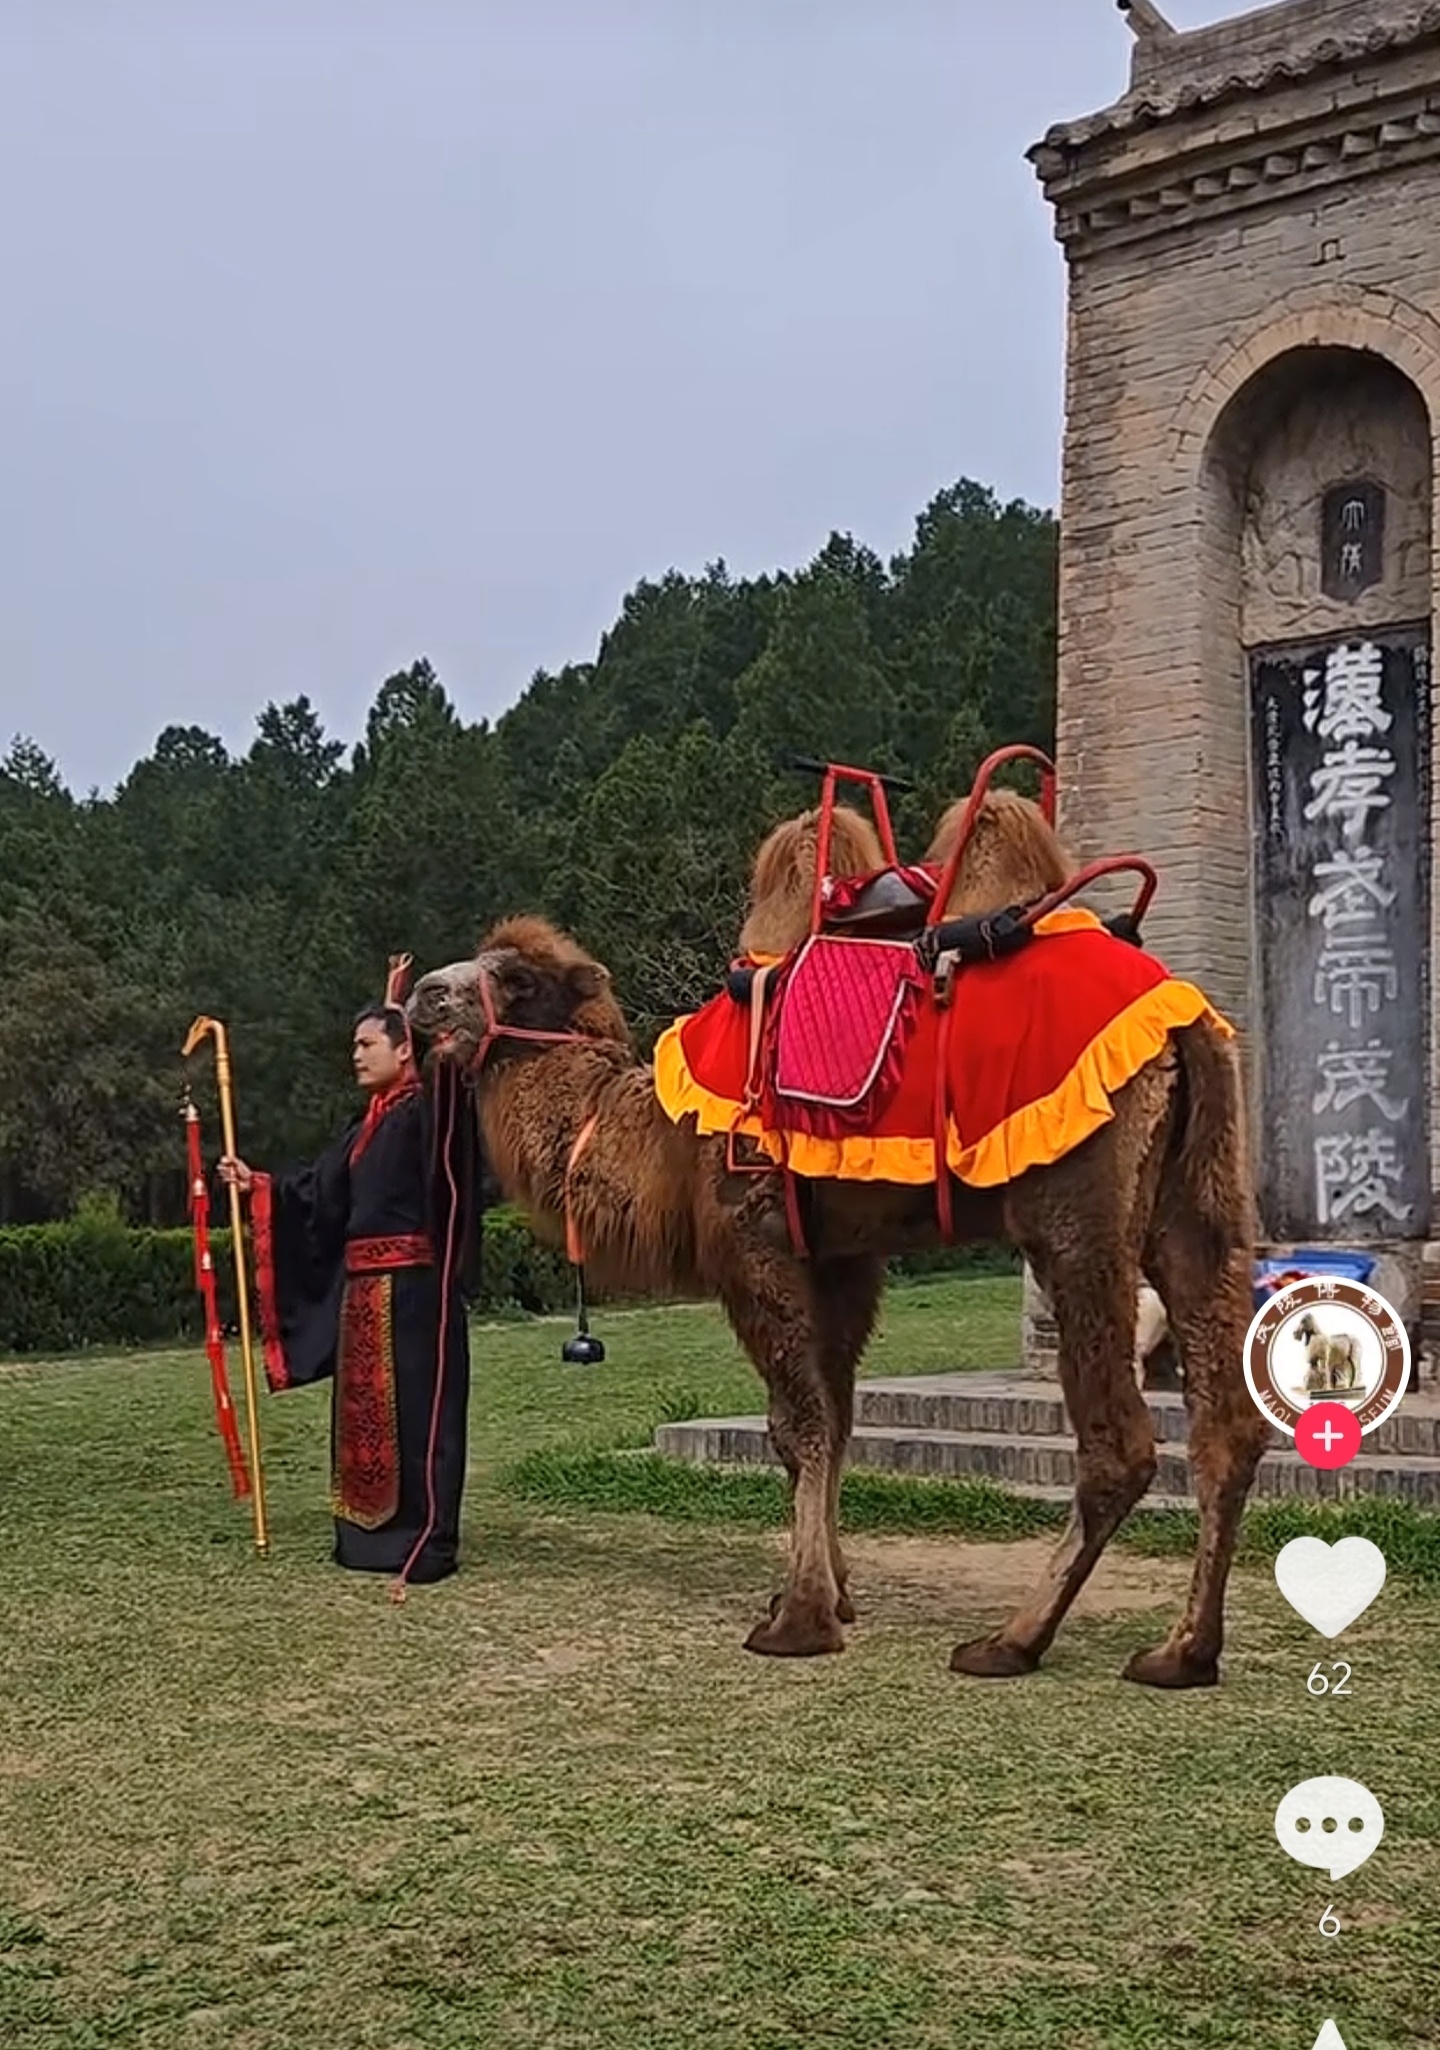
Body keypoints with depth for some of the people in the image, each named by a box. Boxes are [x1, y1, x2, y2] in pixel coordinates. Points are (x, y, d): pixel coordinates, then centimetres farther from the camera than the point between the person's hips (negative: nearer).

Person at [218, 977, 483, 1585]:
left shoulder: (425, 1113, -9)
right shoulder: (366, 1127, 18)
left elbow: (441, 1075, -32)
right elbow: (320, 1191, 24)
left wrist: (403, 1014, -30)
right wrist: (258, 1184, 23)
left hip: (410, 1288, -9)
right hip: (361, 1288, 9)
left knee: (415, 1411, -5)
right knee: (364, 1410, 13)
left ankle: (426, 1540, 2)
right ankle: (371, 1533, 22)